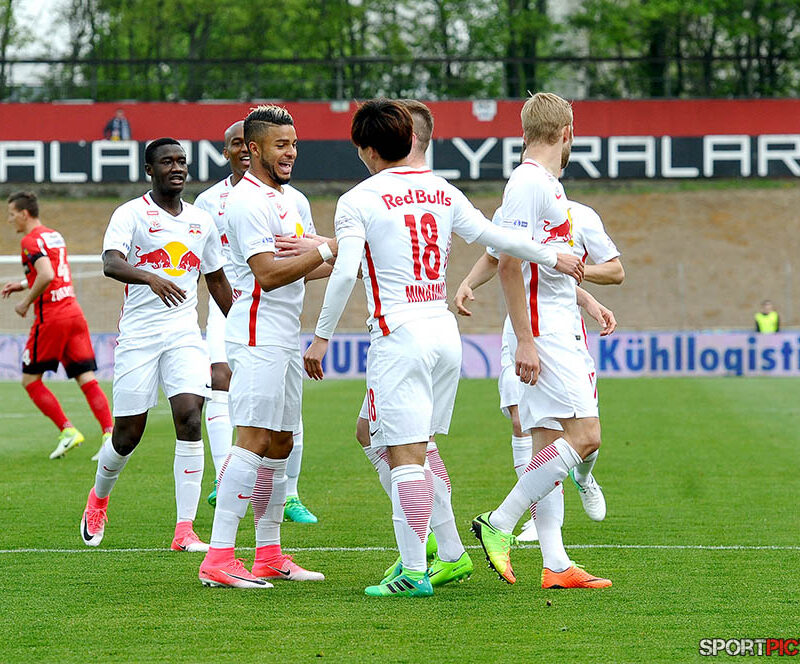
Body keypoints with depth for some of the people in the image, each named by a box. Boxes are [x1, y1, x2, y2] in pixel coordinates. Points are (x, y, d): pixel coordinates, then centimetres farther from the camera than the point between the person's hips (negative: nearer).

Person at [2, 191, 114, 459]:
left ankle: (68, 431, -3)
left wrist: (26, 302, -11)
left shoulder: (31, 241, -10)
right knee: (87, 379, 1)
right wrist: (23, 284, 26)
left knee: (30, 379, 5)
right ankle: (109, 434, -13)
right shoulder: (55, 236, 17)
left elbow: (46, 276, -24)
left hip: (50, 317, -8)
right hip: (74, 313, 8)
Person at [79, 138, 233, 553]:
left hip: (184, 335, 3)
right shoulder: (131, 214, -4)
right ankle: (98, 500, 34)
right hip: (138, 335, -3)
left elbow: (216, 279, 24)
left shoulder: (201, 221, 12)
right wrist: (150, 277, -41)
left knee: (190, 419, -15)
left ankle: (185, 530, -14)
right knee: (128, 433, 2)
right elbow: (110, 263, -22)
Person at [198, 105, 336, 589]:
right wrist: (328, 250, -19)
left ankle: (269, 554, 16)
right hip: (258, 336, -10)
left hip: (287, 338, 10)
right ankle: (219, 559, -17)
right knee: (253, 440, -15)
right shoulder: (247, 201, -13)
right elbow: (269, 274, -20)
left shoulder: (293, 200, 18)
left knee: (280, 443, 11)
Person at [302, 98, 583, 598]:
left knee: (405, 454, -7)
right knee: (416, 447, 19)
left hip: (398, 336, -6)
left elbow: (345, 273, -13)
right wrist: (552, 256, 21)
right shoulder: (442, 192, 10)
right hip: (445, 330, 6)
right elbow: (495, 237, 11)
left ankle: (415, 572, -10)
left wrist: (322, 337, -6)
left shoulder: (357, 201, -5)